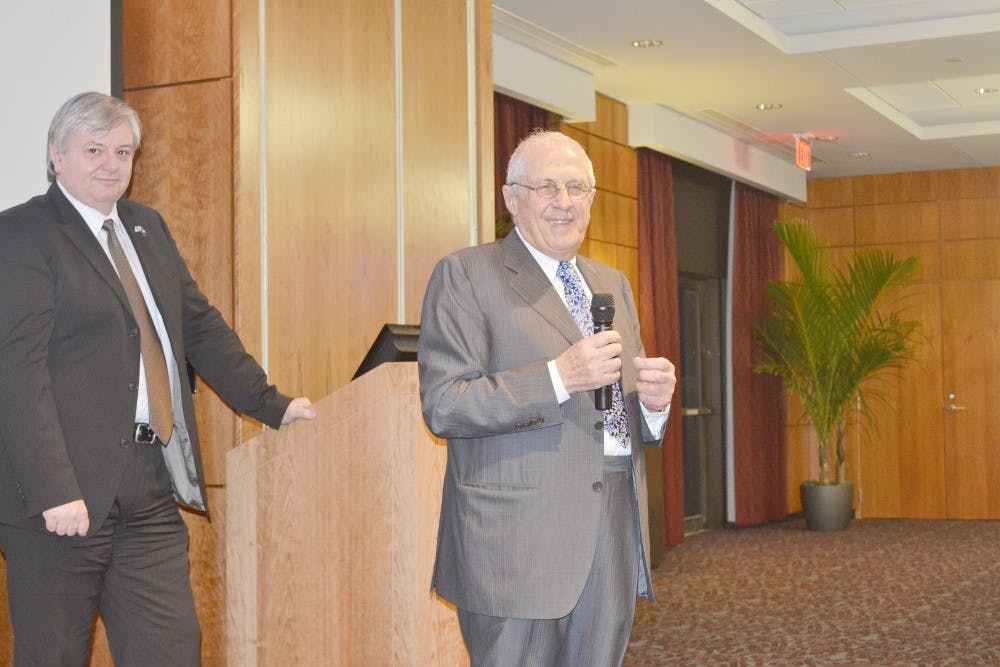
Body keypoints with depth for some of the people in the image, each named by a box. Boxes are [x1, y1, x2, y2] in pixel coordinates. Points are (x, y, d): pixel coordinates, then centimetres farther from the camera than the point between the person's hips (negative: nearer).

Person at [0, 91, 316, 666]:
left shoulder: (148, 229, 17)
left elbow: (200, 327, 22)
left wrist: (272, 404, 15)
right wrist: (54, 490, -21)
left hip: (151, 489, 7)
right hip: (69, 490, -6)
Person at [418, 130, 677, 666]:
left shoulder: (612, 284, 19)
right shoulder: (465, 275, -3)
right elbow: (443, 406, -13)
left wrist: (653, 400, -2)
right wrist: (559, 377, -21)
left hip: (616, 535, 6)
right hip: (520, 541, -6)